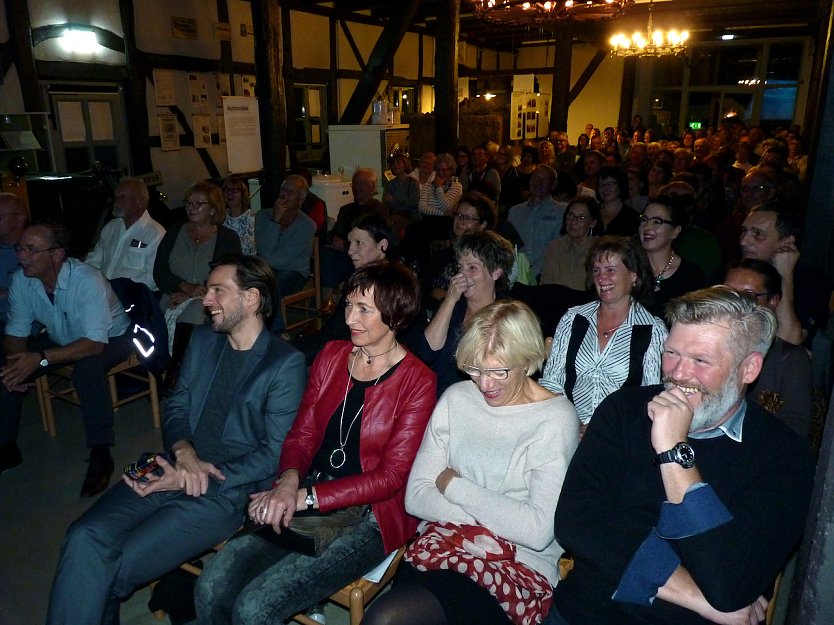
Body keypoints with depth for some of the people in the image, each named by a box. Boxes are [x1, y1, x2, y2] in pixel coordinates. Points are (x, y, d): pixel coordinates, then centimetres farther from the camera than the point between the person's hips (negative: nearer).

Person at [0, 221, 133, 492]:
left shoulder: (88, 281, -32)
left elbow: (95, 343, -36)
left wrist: (41, 358, -44)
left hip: (109, 340, -6)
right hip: (61, 338, 6)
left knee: (87, 368, -36)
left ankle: (100, 455, -23)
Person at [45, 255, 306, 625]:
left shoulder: (286, 364, -8)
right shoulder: (203, 340, 13)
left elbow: (274, 453, -11)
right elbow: (175, 407, 13)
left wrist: (200, 477, -15)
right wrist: (184, 452, -8)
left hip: (226, 491, -5)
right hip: (174, 468, 6)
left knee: (112, 570, -17)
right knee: (85, 537, -18)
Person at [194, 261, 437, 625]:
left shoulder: (417, 382, -9)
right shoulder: (331, 356, 7)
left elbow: (390, 476, -11)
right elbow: (302, 435, 8)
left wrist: (306, 497, -17)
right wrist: (289, 480, -13)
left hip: (368, 517, -5)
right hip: (305, 504, 5)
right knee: (210, 588, -13)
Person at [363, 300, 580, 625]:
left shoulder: (555, 419, -8)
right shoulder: (457, 398, 5)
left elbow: (539, 531, -17)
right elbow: (416, 497, 1)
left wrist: (455, 486, -9)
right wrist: (493, 514, -12)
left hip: (519, 566, -4)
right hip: (441, 542, 5)